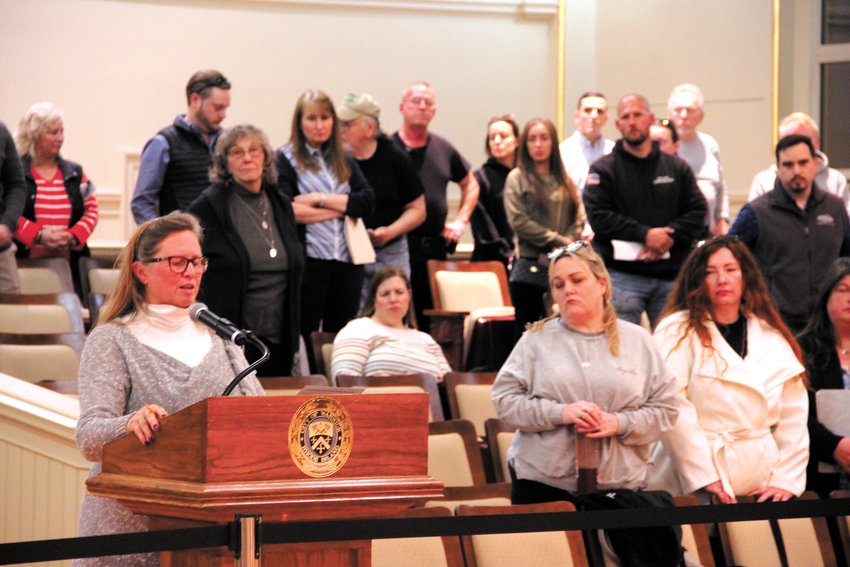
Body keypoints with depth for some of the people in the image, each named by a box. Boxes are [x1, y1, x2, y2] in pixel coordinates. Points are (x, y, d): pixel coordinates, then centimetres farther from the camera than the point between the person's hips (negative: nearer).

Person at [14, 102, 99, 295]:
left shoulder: (74, 172, 16)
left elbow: (92, 210, 12)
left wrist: (74, 236, -6)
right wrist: (38, 235, -16)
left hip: (70, 262, 4)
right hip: (26, 263, -4)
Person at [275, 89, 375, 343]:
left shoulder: (344, 161, 16)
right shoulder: (284, 160, 1)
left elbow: (367, 202, 2)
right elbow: (287, 210, -15)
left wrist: (321, 198, -9)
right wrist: (340, 208, -7)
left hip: (346, 262, 5)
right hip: (307, 263, -5)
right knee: (303, 340, 1)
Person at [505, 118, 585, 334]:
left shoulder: (565, 180, 15)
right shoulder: (517, 178, 4)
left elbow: (579, 219, 8)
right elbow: (518, 220, -7)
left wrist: (566, 245, -10)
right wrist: (557, 241, -9)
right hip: (530, 266, -3)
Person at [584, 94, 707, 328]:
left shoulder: (677, 168, 14)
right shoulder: (604, 169, 5)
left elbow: (697, 212, 7)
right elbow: (598, 216, -7)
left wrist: (669, 238, -11)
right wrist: (644, 234, -15)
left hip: (670, 275, 3)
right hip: (622, 275, -3)